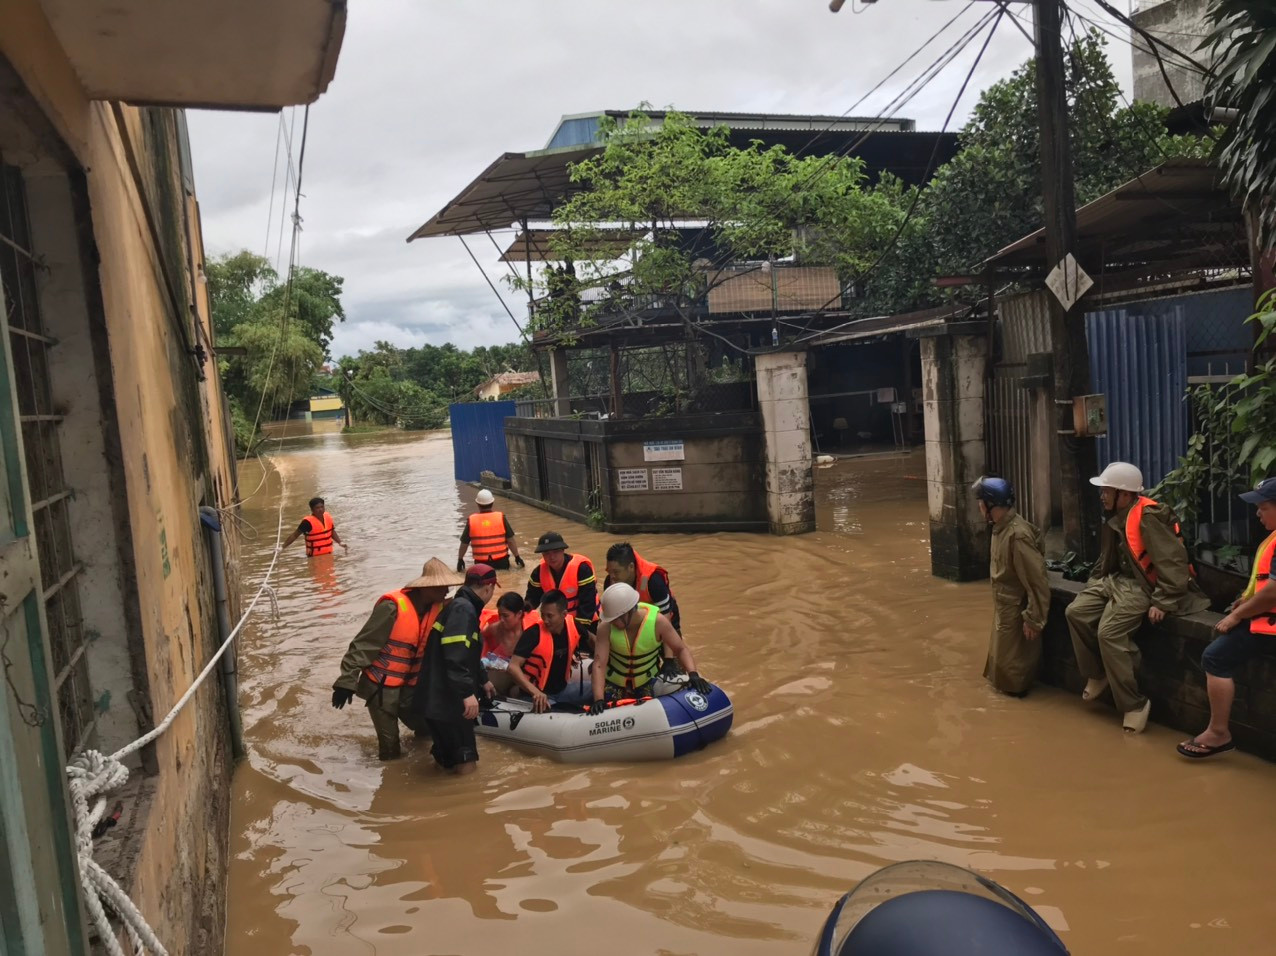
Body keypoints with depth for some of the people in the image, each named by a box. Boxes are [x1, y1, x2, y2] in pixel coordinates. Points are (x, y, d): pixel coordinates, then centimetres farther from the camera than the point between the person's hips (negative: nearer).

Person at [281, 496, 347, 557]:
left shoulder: (328, 517, -1)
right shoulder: (308, 522, -20)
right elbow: (295, 535, -14)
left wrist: (340, 542, 1)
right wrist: (282, 547, -17)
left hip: (328, 554, 7)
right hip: (315, 556, -7)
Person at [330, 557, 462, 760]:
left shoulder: (437, 608, -3)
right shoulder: (393, 607, -23)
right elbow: (363, 645, -19)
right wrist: (347, 682, -20)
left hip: (409, 686, 6)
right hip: (381, 687, -6)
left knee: (426, 728, 17)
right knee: (390, 748, -3)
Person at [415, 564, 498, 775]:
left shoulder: (462, 606, 19)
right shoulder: (463, 609, -15)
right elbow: (456, 654, -28)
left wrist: (482, 680, 44)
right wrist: (468, 692, -32)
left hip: (444, 700, 11)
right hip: (446, 702, -11)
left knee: (448, 758, 22)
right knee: (467, 768, -7)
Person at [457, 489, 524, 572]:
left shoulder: (471, 520, -2)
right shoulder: (501, 517, -4)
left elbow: (464, 544, 6)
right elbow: (510, 540, 0)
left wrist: (460, 560, 21)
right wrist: (517, 557, 11)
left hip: (481, 563, 0)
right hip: (501, 561, 0)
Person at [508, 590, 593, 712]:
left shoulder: (573, 626, -7)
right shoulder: (534, 634, -22)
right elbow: (513, 667, -27)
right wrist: (535, 691, -39)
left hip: (563, 689, 6)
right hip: (537, 695, -6)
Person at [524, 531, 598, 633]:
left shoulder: (582, 568, -28)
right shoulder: (540, 571, -11)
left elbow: (588, 601, -25)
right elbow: (533, 596, -5)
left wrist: (580, 626, -24)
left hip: (584, 619, -5)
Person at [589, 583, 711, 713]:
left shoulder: (657, 621, -25)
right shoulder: (606, 626, -27)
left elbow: (681, 649, -17)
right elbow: (599, 663, -28)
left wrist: (693, 673, -34)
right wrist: (598, 699, -38)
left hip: (647, 682, 1)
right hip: (612, 683, -1)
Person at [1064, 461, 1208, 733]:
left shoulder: (1148, 517, -20)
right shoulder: (1117, 518, 10)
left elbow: (1174, 561, -23)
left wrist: (1163, 603, -23)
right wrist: (1095, 582, 16)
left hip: (1142, 586, -10)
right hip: (1117, 580, 10)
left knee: (1109, 633, -24)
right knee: (1076, 612, -1)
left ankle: (1134, 704, -14)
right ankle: (1096, 675, 13)